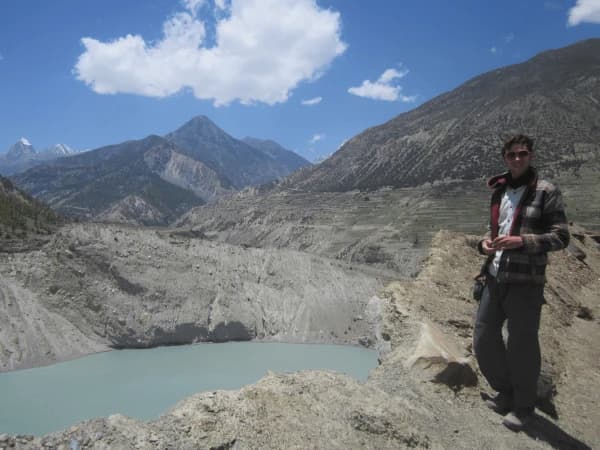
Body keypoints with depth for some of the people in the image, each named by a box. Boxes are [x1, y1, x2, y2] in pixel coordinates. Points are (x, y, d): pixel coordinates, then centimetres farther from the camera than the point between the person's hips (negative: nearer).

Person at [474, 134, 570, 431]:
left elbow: (561, 237, -9)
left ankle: (523, 406, 25)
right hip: (495, 277, 6)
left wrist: (522, 241, -22)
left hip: (525, 281, -6)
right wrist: (485, 242, 2)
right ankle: (505, 392, 33)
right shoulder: (499, 192, 12)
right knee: (484, 339, 11)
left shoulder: (546, 192, -6)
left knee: (522, 346, 4)